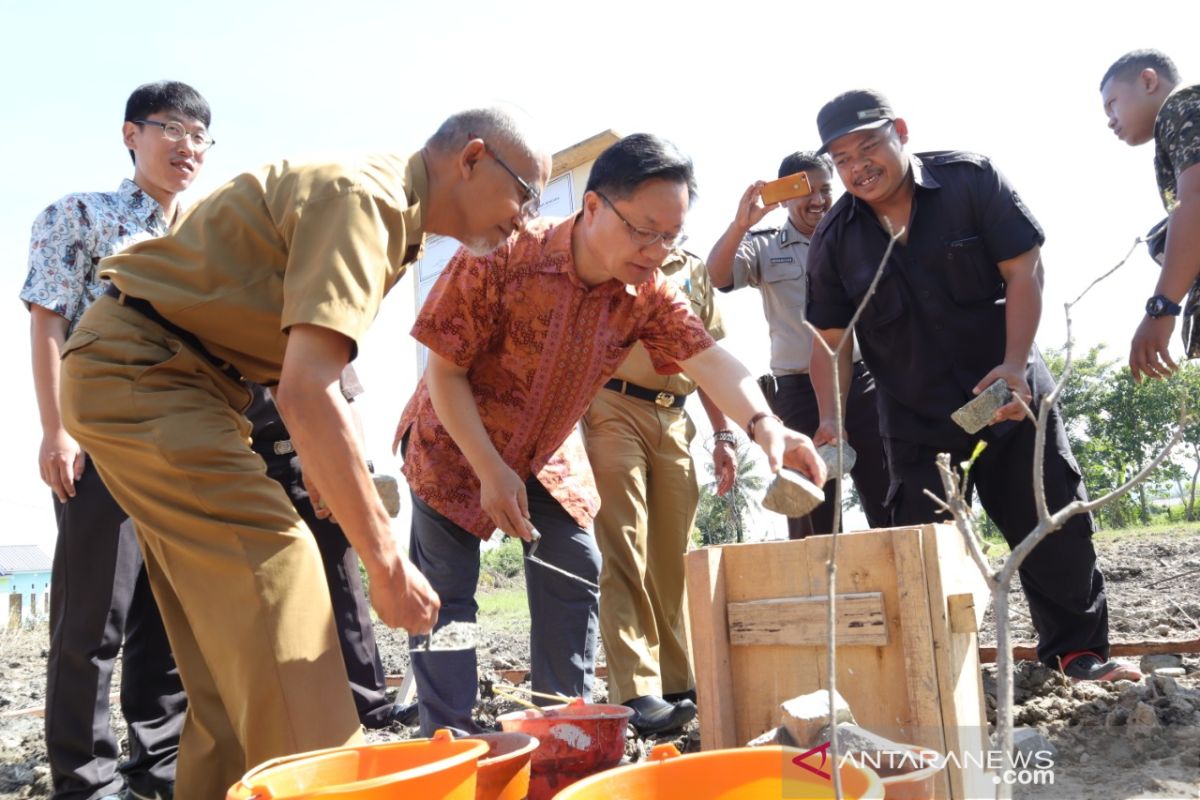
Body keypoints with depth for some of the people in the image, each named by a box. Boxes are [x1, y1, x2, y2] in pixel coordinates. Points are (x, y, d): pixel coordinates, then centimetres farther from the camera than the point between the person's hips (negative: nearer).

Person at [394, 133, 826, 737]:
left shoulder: (649, 293, -16)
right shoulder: (499, 260, -29)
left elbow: (710, 360, -27)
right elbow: (444, 372, -23)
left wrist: (765, 426, -48)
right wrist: (491, 473, -24)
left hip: (550, 454, 5)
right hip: (455, 444, -4)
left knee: (573, 576, 3)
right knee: (446, 586, -5)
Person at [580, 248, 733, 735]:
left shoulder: (694, 271, 19)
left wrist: (722, 434, 16)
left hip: (673, 420, 5)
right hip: (614, 408, -5)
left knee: (672, 559, 6)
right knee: (625, 556, -11)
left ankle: (678, 685, 14)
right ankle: (637, 694, -13)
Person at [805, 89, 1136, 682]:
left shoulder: (972, 181, -9)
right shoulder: (833, 240, -5)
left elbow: (1024, 271, -11)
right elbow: (830, 337, -2)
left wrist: (1014, 365, -21)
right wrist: (830, 417, -14)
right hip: (914, 417, 1)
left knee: (1052, 524, 6)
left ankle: (1076, 648, 23)